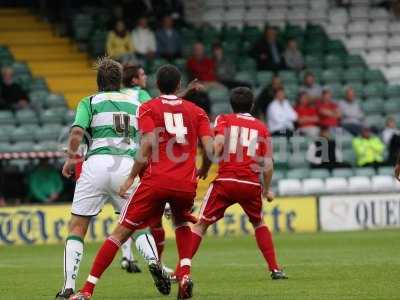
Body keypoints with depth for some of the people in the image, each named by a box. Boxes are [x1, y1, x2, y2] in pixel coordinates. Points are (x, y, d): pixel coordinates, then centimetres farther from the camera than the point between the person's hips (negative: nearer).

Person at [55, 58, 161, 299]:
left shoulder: (89, 102, 13)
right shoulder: (135, 104, 22)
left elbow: (77, 132, -5)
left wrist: (71, 158, 8)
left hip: (96, 164, -2)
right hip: (127, 165, 2)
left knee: (77, 227, 6)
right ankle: (153, 260, -15)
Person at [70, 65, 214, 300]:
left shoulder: (148, 108, 7)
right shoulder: (196, 111, 14)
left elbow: (149, 144, -8)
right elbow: (211, 149, 5)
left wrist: (131, 178, -4)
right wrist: (203, 170, 25)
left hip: (156, 181, -2)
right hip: (186, 183, 2)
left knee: (122, 232, 2)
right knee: (182, 223, 32)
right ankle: (185, 274, 8)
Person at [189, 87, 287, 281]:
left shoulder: (224, 120, 9)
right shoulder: (261, 128, 13)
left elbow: (218, 143, -12)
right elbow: (268, 165, 9)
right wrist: (267, 190, 21)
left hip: (225, 181, -2)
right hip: (252, 184, 2)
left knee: (201, 224, 4)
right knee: (259, 223, 25)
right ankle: (275, 269, 18)